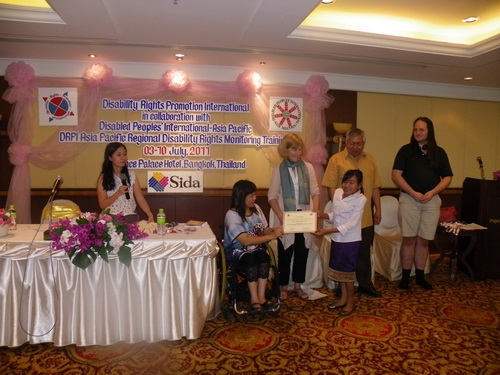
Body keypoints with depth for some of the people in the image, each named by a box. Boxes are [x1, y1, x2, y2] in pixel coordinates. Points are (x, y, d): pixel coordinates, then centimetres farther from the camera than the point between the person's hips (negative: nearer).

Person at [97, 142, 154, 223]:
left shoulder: (131, 175, 4)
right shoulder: (103, 178, -1)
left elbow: (140, 199, 0)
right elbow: (102, 205, -3)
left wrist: (149, 214, -17)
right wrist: (118, 193, -18)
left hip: (130, 217, 2)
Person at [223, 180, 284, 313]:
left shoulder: (256, 208, 2)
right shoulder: (232, 215, -19)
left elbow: (264, 230, 8)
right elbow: (246, 241, -27)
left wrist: (274, 230, -16)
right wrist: (272, 236, -29)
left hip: (256, 250, 5)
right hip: (237, 252, -5)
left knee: (264, 257, -27)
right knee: (251, 260, -35)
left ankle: (261, 297, -22)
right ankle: (255, 299, -24)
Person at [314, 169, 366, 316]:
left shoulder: (360, 199, -19)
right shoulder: (337, 192, -1)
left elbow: (351, 224, -23)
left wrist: (326, 231, -28)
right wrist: (321, 215, -11)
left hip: (350, 241, -6)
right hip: (336, 239, 6)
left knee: (348, 271, 6)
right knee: (338, 269, 17)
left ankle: (350, 302, 25)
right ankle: (343, 298, 35)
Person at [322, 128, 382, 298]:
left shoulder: (370, 159, 9)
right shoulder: (336, 159, -5)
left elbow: (375, 187, 11)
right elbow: (331, 187, -9)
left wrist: (378, 209, 8)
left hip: (366, 216, 4)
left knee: (364, 252, 14)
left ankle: (365, 284, 30)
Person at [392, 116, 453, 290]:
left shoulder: (439, 152, 10)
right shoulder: (406, 150, 2)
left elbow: (447, 178, 9)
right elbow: (396, 175, -5)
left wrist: (432, 192, -8)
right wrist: (414, 193, -13)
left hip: (431, 201, 2)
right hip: (409, 199, -2)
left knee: (423, 241, 7)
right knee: (409, 239, -1)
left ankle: (420, 277, 18)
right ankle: (405, 277, 7)